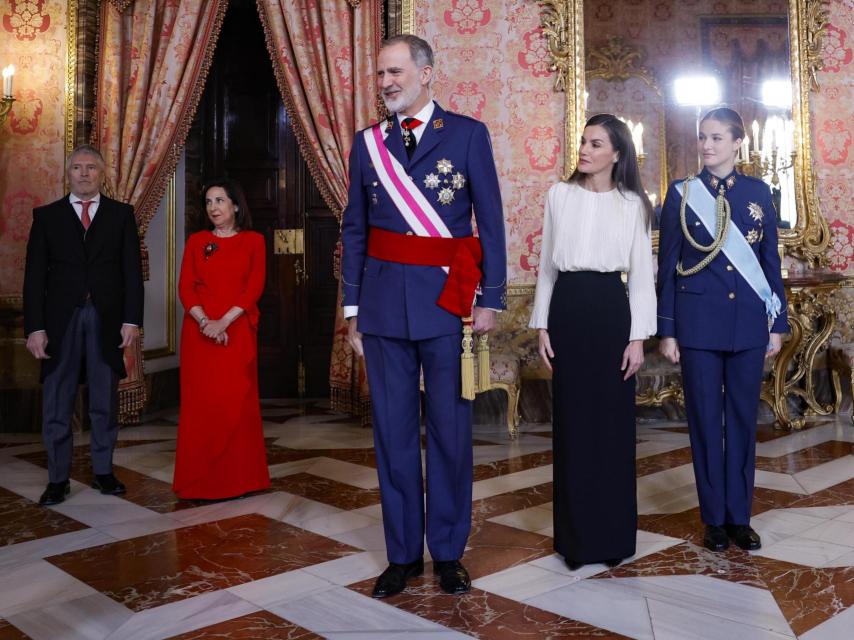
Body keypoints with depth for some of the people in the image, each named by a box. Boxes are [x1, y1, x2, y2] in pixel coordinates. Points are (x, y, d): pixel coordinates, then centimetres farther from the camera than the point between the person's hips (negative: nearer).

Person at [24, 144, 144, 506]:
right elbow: (35, 275, 3)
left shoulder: (121, 214, 8)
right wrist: (35, 326, -6)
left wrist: (131, 319, -6)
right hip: (61, 318, 0)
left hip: (106, 318, 0)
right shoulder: (47, 215, 8)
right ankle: (58, 478, 12)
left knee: (105, 402, 8)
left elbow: (132, 270, 3)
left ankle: (103, 472, 19)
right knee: (56, 404, 3)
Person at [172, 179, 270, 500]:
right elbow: (185, 287, 2)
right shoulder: (196, 241, 11)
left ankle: (238, 477, 8)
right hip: (199, 330, 1)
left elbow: (255, 286, -5)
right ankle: (200, 479, 8)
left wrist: (224, 321, -16)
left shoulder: (253, 241, 6)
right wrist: (204, 321, -15)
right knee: (200, 401, 1)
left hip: (238, 331, -1)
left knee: (237, 400, -2)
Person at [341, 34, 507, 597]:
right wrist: (353, 309, 8)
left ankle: (448, 551, 20)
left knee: (450, 430, 5)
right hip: (384, 302, 3)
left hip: (447, 298, -2)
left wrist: (490, 298, -6)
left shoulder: (467, 134, 1)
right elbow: (354, 229, 11)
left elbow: (491, 222, 0)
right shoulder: (367, 143, 10)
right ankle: (403, 553, 21)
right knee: (393, 431, 8)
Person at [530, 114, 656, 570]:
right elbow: (546, 264, 9)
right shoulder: (559, 195, 8)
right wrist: (542, 325, 4)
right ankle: (575, 535, 17)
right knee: (571, 421, 5)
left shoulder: (632, 203, 4)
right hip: (568, 309, 1)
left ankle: (613, 534, 17)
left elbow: (641, 273, 3)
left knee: (613, 420, 3)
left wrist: (638, 336, -3)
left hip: (610, 309, -1)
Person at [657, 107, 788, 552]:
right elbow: (667, 265, 1)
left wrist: (777, 323, 6)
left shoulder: (758, 192, 7)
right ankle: (714, 519, 15)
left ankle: (739, 517, 18)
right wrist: (666, 330, -3)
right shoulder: (682, 193, 2)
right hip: (699, 322, -2)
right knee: (705, 419, 3)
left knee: (743, 417, 6)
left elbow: (770, 260, 9)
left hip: (748, 322, 2)